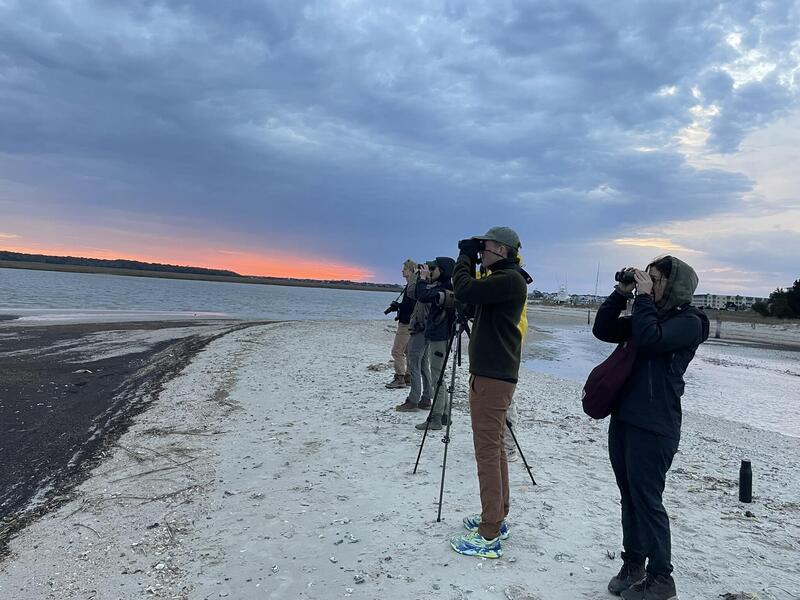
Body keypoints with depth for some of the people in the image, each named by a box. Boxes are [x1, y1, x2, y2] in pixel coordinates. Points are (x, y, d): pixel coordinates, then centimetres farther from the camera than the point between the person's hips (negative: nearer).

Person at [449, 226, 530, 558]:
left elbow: (464, 291, -22)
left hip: (492, 376, -10)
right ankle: (496, 518, 26)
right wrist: (469, 259, 13)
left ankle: (489, 536, 0)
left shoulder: (510, 279, -15)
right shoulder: (501, 279, 16)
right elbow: (470, 295, 22)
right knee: (494, 447, 15)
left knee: (487, 452, -7)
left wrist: (465, 258, -5)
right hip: (491, 372, 10)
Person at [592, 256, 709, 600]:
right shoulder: (650, 314, 15)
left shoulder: (689, 322, -9)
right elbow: (602, 330, 10)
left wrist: (643, 297, -15)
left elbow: (648, 339, -26)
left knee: (647, 500, -2)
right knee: (629, 496, 14)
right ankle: (633, 563, 27)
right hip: (623, 418, 8)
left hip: (654, 426, -8)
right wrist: (622, 293, 2)